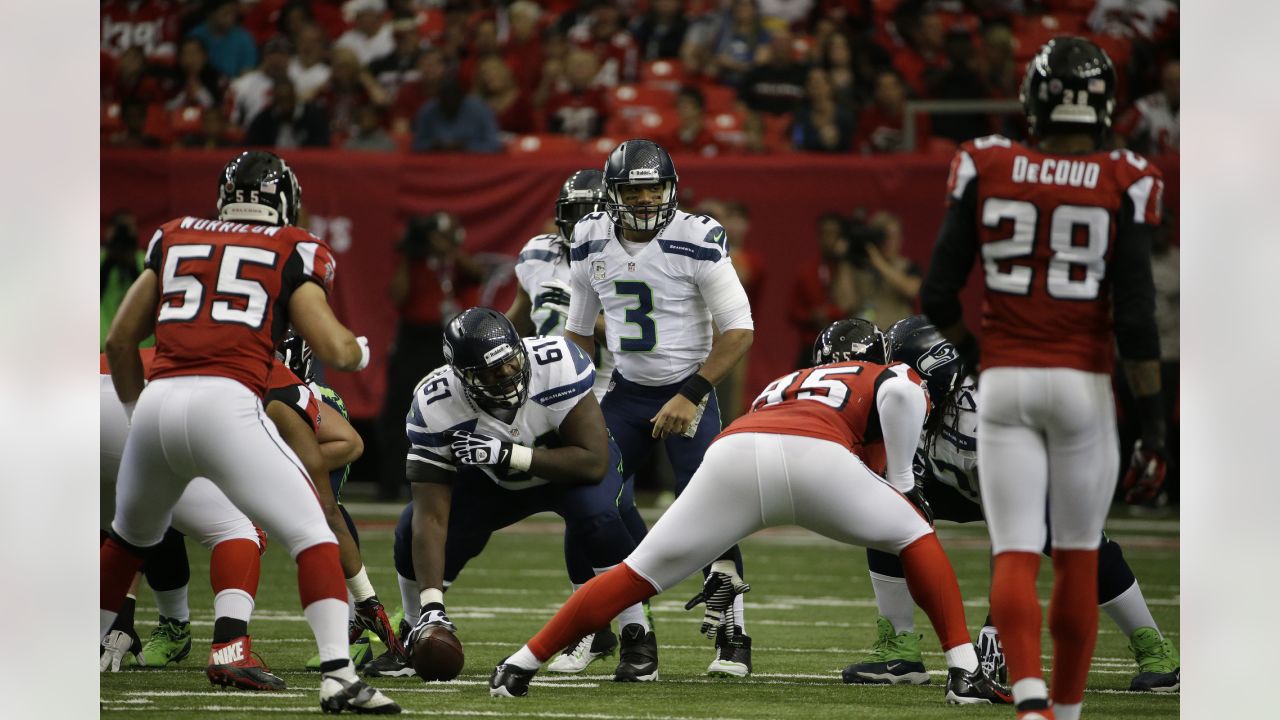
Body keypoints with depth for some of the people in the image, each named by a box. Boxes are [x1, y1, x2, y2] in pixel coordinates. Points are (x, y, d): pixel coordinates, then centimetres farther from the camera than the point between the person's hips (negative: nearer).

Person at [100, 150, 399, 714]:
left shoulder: (174, 241, 22)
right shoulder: (290, 254, 11)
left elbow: (119, 341, 23)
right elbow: (336, 350, 3)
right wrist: (361, 350, 26)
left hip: (157, 400, 4)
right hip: (224, 402, -4)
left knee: (129, 540, 28)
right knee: (311, 537, 0)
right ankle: (338, 675, -16)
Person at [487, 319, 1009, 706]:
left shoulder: (782, 384, 45)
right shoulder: (891, 377, 31)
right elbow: (901, 393, 6)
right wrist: (902, 482, 14)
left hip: (732, 451, 3)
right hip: (815, 456, -3)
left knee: (641, 573, 13)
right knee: (915, 538, 21)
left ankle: (521, 666, 10)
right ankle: (965, 671, 11)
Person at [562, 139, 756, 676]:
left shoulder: (696, 241, -19)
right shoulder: (592, 244, -2)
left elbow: (739, 331, -17)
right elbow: (580, 330, 13)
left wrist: (692, 396, -21)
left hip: (688, 391, -5)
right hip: (626, 391, 5)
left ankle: (733, 637, -5)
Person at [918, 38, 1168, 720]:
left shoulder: (985, 170, -2)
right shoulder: (1122, 186, -7)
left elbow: (937, 295, 0)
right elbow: (1135, 317, -10)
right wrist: (1154, 424, -4)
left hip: (1003, 383, 1)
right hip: (1083, 383, -1)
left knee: (1015, 556, -1)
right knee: (1077, 557, 14)